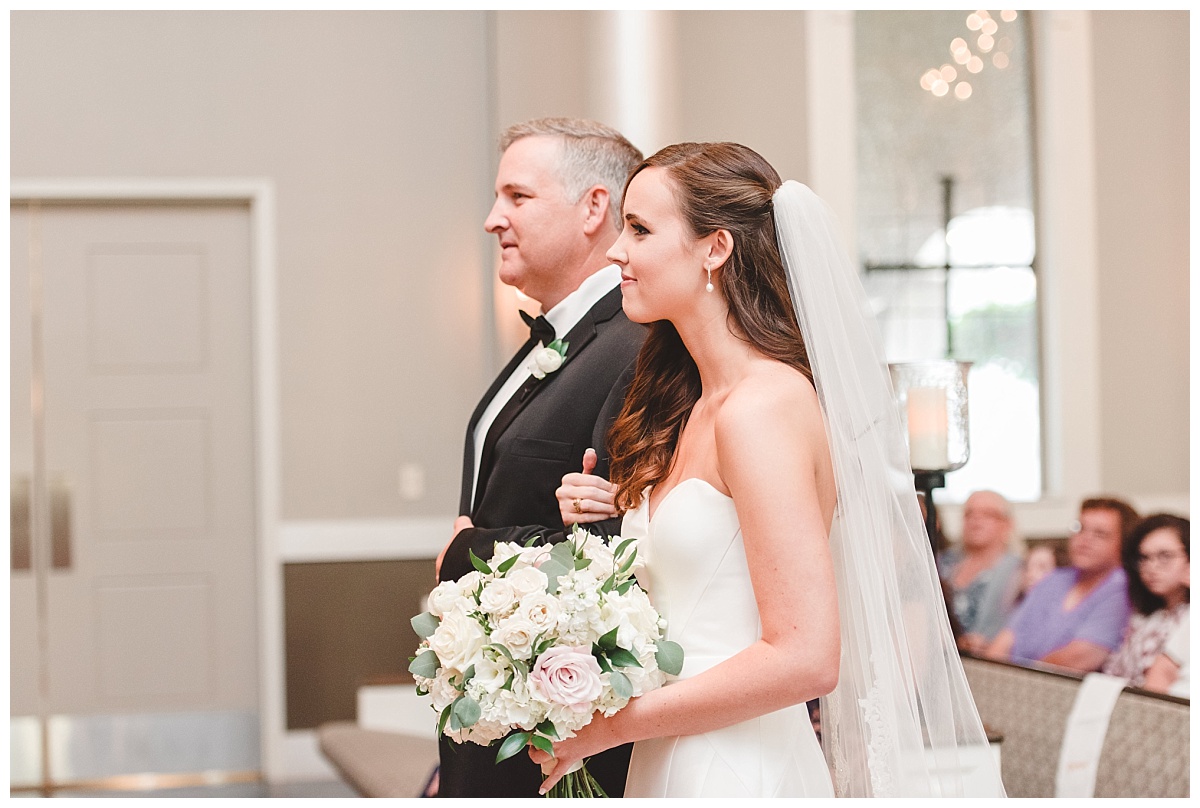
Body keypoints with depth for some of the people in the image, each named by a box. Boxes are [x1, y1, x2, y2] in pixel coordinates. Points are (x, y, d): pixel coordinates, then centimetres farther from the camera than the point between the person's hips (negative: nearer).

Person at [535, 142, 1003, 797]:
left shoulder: (764, 405, -17)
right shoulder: (688, 406, 10)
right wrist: (624, 520, 0)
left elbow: (804, 656, -22)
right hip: (671, 768, 8)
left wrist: (612, 725, -17)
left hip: (738, 776, -8)